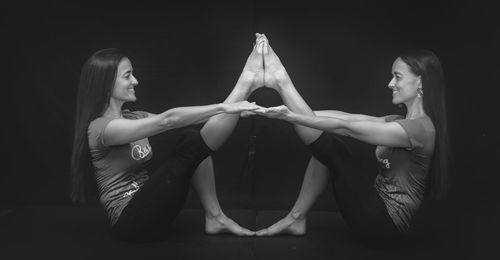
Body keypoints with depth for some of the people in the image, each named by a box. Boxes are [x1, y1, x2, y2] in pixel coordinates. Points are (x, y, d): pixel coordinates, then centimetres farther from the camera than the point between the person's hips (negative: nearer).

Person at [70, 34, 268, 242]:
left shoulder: (132, 118, 12)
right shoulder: (100, 127, -17)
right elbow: (167, 120, -28)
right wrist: (223, 107, -30)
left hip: (150, 206, 8)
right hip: (131, 220, -8)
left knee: (192, 137, -6)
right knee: (192, 146, -17)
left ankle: (214, 217, -9)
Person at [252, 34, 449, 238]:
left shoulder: (420, 128, -19)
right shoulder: (401, 123, 10)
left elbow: (346, 127, -23)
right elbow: (344, 116, 3)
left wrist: (292, 116, -23)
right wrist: (296, 113, -2)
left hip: (383, 220, -9)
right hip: (378, 212, 9)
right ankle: (296, 219, 9)